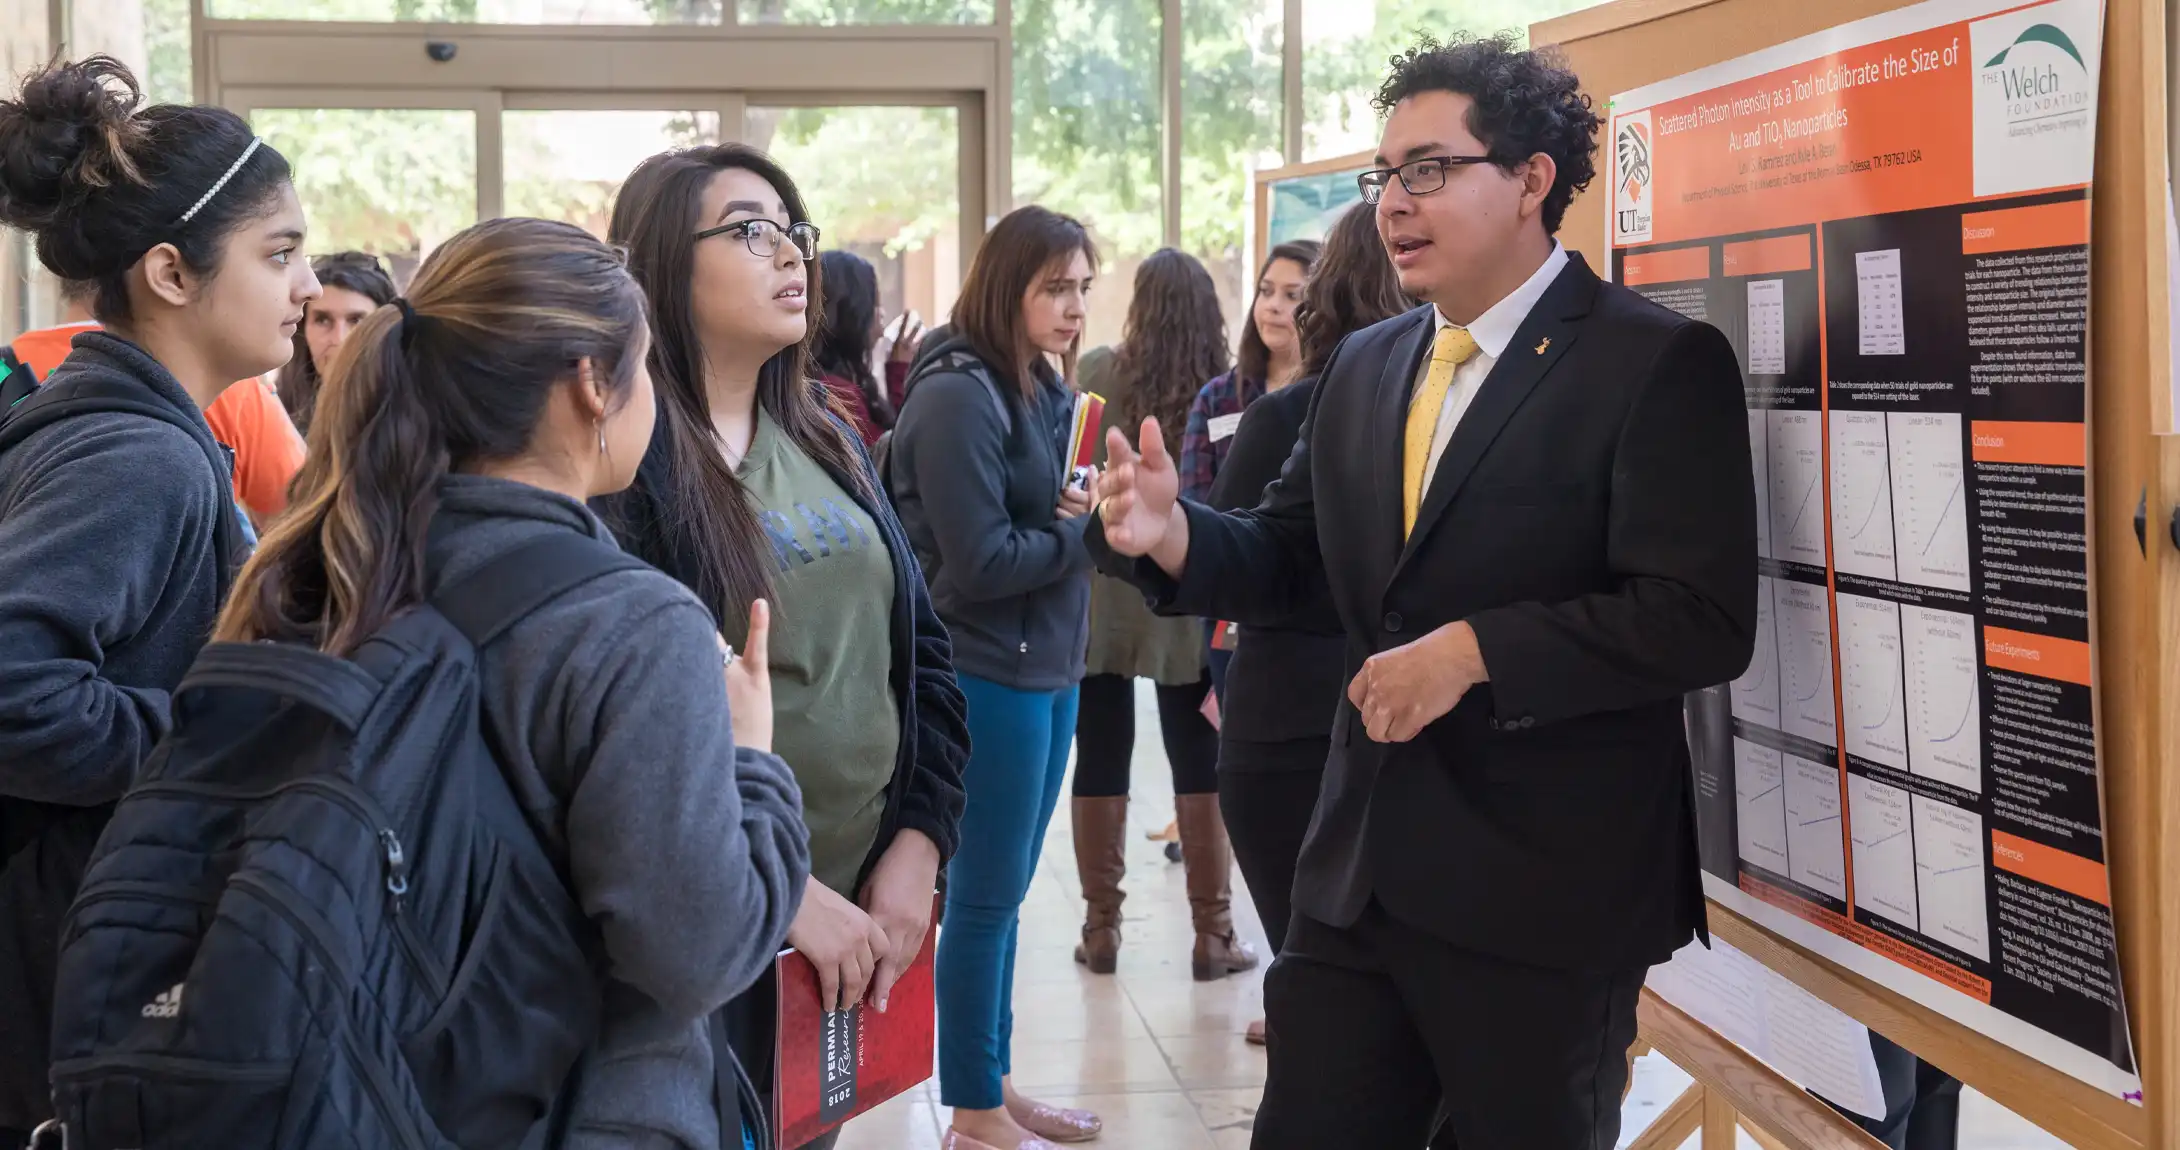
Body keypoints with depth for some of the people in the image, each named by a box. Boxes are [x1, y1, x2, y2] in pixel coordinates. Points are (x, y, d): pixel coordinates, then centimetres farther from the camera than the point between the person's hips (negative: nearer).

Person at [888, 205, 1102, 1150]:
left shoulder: (1042, 389, 9)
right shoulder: (958, 395, -16)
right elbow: (980, 561, -20)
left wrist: (1090, 511, -8)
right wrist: (1090, 532, -10)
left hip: (1048, 670, 8)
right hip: (991, 677, -8)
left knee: (1005, 892, 16)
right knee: (984, 897, 2)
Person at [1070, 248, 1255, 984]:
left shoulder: (1098, 374, -7)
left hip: (1101, 593, 0)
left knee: (1101, 761, 8)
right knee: (1199, 765, 7)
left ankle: (1101, 928, 13)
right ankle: (1212, 933, 9)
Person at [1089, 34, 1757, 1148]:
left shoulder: (1658, 363, -10)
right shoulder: (1361, 368, 12)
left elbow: (1703, 618, -18)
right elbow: (1286, 555, 15)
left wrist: (1473, 651, -23)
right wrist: (1174, 534, -6)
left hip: (1546, 901, -6)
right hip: (1358, 876, 6)